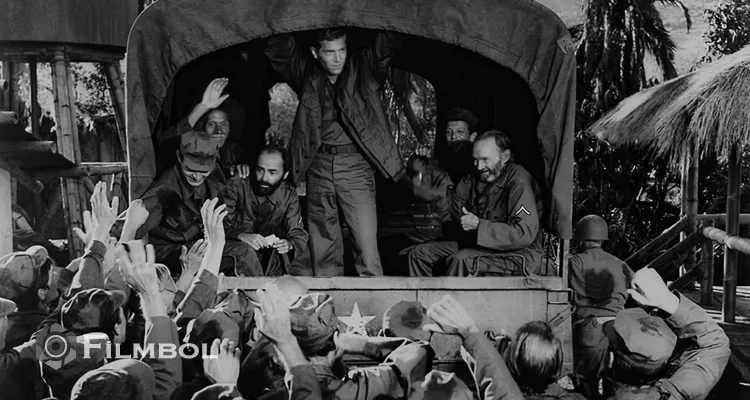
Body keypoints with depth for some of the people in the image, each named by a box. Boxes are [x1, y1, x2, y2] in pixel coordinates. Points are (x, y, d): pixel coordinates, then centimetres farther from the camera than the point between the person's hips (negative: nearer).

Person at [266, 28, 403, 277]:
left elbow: (386, 44, -6)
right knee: (322, 245, 8)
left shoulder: (363, 69, 6)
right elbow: (276, 47, 8)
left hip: (355, 164, -2)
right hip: (319, 165, 3)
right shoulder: (307, 74, 10)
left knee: (367, 244, -7)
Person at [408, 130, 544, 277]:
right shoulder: (477, 178, 8)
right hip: (479, 245, 8)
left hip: (518, 254, -8)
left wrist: (479, 225, -25)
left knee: (462, 260, -36)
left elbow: (525, 234, -27)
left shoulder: (519, 183, -17)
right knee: (419, 253, -2)